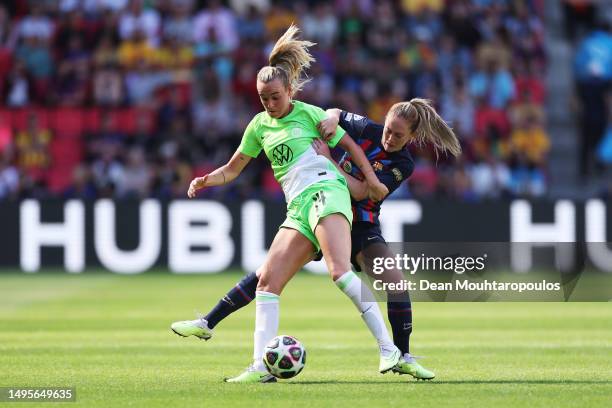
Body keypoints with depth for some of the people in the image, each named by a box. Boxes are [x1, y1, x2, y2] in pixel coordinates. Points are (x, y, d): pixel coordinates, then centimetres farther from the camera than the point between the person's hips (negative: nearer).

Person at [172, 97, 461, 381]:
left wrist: (328, 160, -31)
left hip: (361, 226, -2)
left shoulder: (403, 166, -15)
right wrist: (331, 119, -16)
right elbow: (334, 114, 9)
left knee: (394, 280, -22)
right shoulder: (369, 130, -9)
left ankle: (403, 358, -8)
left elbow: (362, 191, -26)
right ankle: (208, 323, 6)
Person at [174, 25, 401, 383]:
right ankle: (261, 367, -9)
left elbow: (351, 145, 11)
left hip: (325, 190, -6)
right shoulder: (259, 126, 19)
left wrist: (371, 180, 0)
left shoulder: (309, 114, 6)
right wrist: (206, 181, 5)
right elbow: (233, 169, 25)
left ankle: (389, 350, -29)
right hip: (298, 208, 6)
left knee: (340, 270, -26)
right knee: (268, 280, -7)